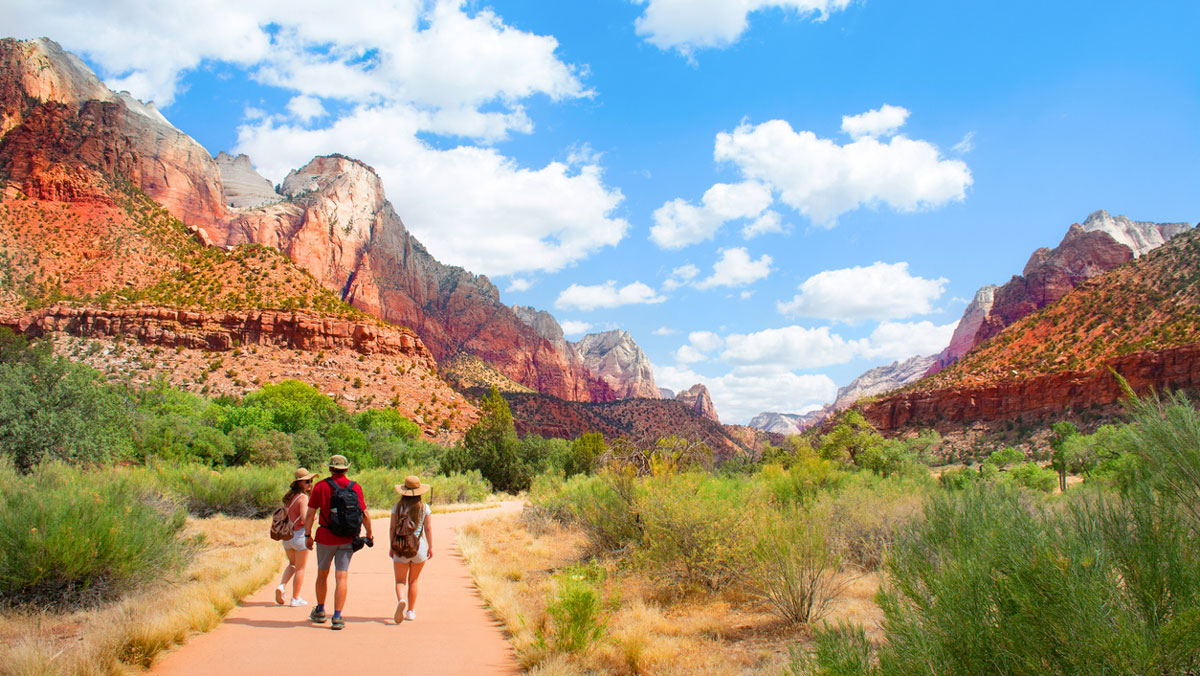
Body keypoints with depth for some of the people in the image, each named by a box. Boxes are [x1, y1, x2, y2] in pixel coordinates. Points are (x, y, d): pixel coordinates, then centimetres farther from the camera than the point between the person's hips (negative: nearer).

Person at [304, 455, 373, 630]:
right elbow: (364, 515, -2)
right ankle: (337, 618, -2)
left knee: (322, 574, 18)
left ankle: (320, 611, 31)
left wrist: (307, 535, 4)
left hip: (325, 537, 0)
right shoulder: (355, 488, -3)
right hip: (347, 539, 0)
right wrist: (369, 535, 12)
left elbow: (310, 513, -5)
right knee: (342, 577, 2)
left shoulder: (320, 486, -4)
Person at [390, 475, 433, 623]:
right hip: (419, 547, 1)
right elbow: (428, 528, -3)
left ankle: (401, 600, -25)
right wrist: (430, 547, 4)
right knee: (413, 581, 15)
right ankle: (411, 611, 19)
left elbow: (392, 528, -2)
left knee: (400, 581, 4)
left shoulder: (398, 506, -2)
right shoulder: (424, 507, -1)